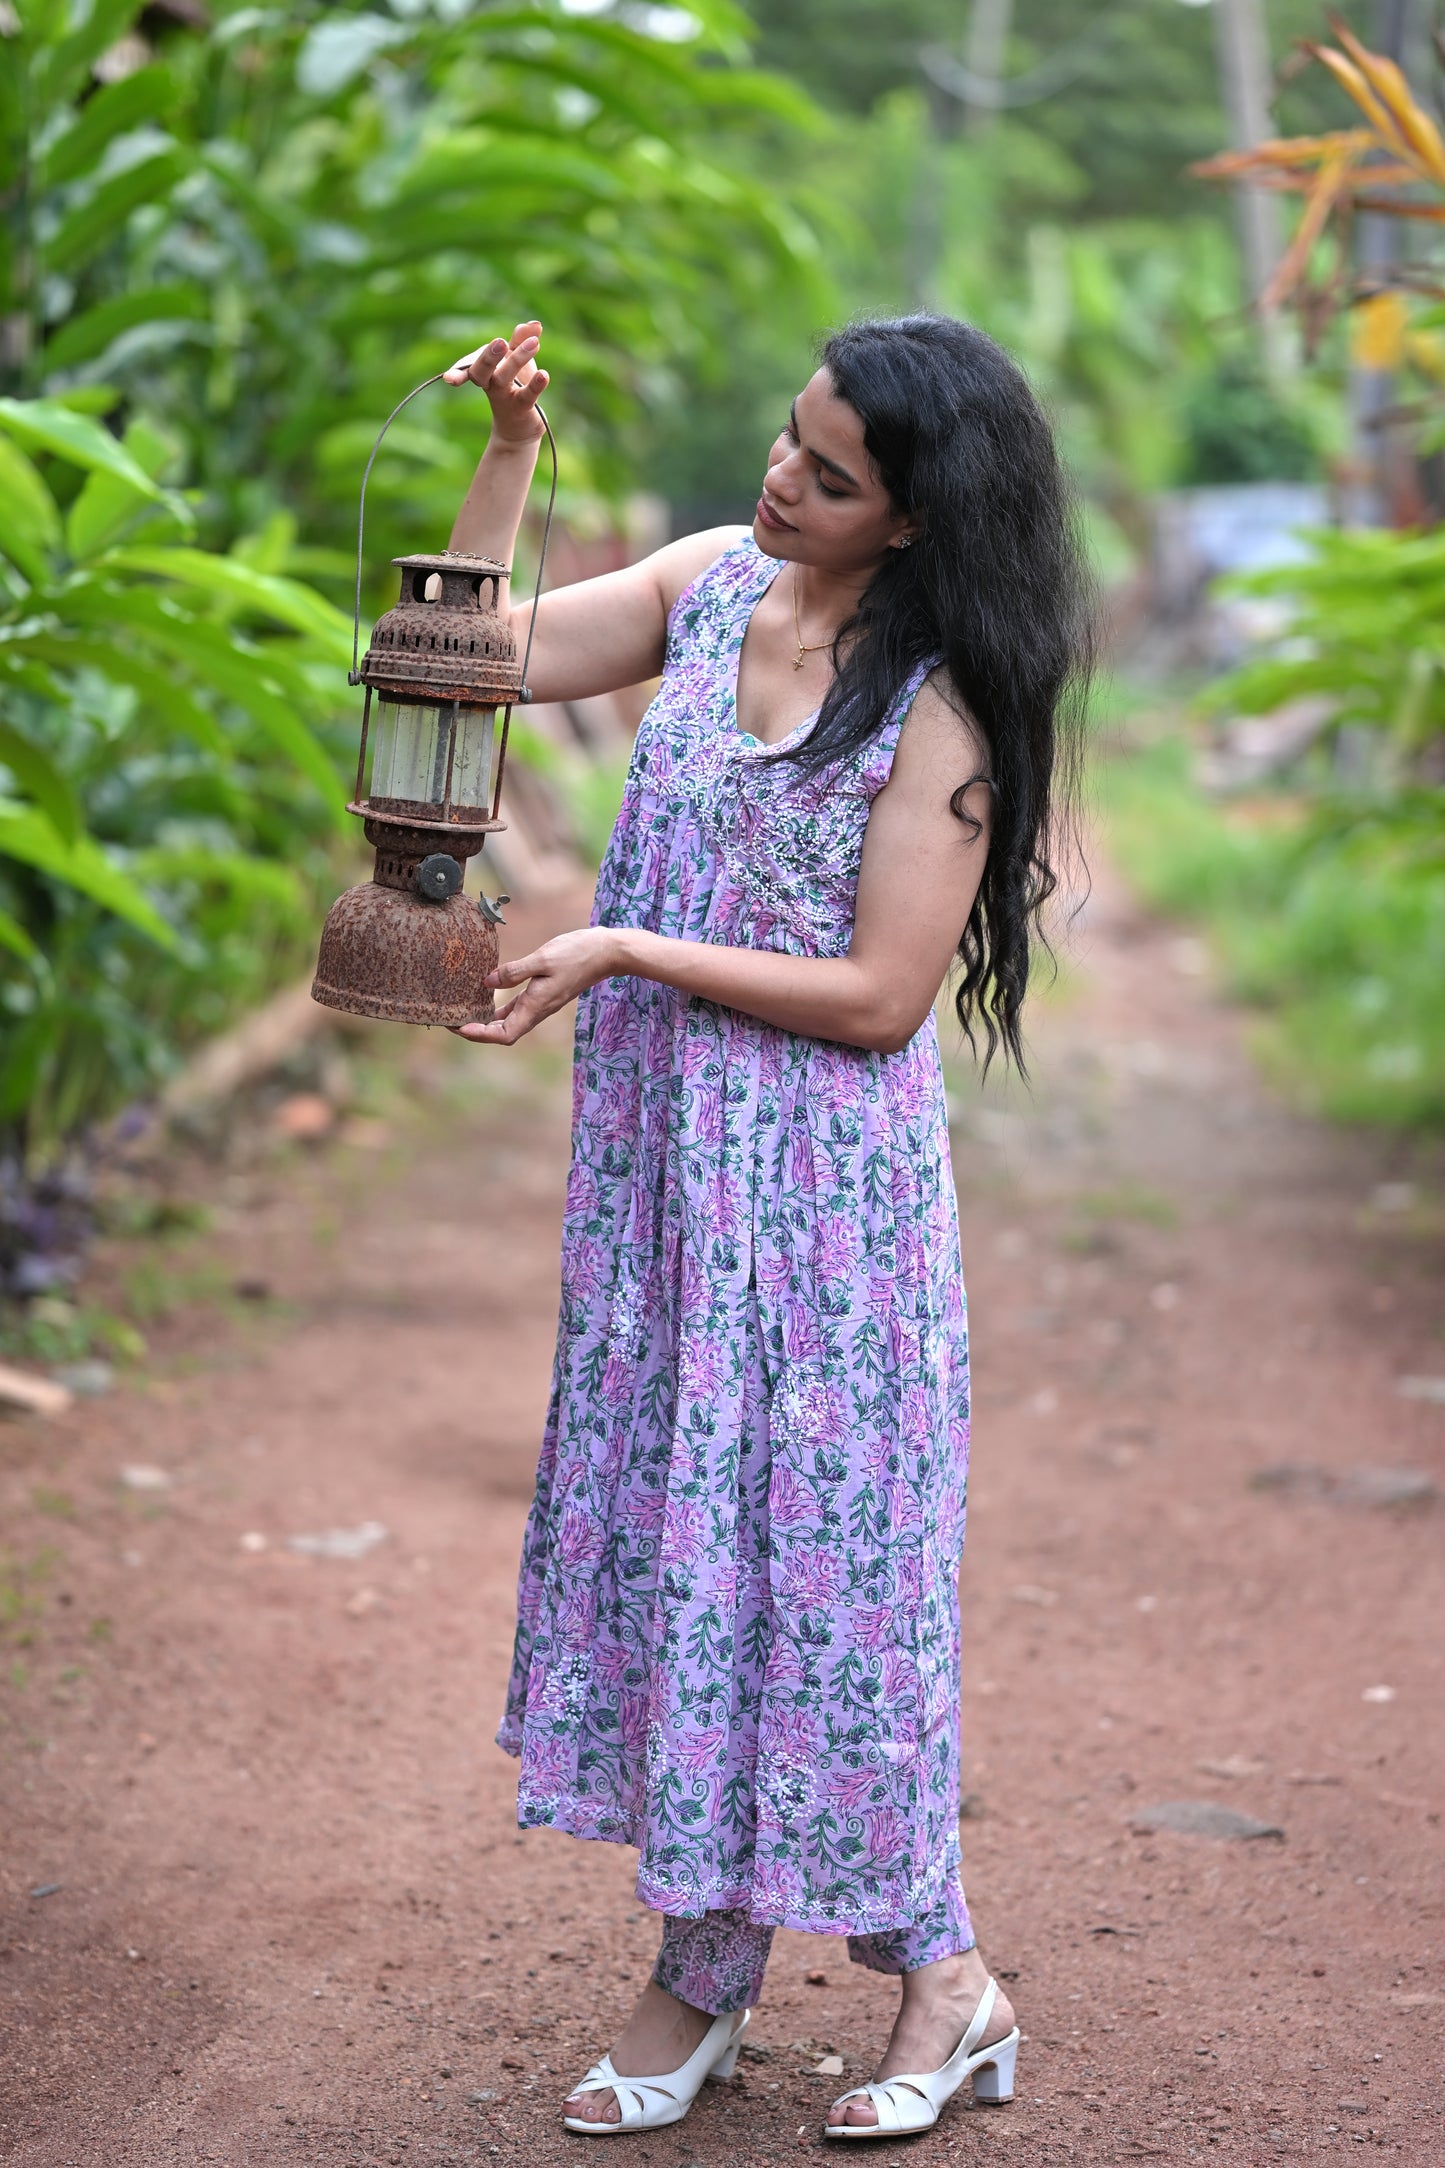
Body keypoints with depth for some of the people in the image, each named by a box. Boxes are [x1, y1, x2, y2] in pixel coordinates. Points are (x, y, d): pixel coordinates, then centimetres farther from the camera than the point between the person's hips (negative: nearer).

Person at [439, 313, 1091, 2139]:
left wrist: (623, 954, -18)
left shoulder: (942, 704, -15)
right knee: (665, 1516, 9)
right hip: (660, 1159, 6)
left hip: (822, 1181, -6)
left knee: (809, 1534, 0)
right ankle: (701, 1973, 21)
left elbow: (880, 994, -17)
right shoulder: (712, 582, 3)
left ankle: (937, 1972, 17)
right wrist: (508, 448, -4)